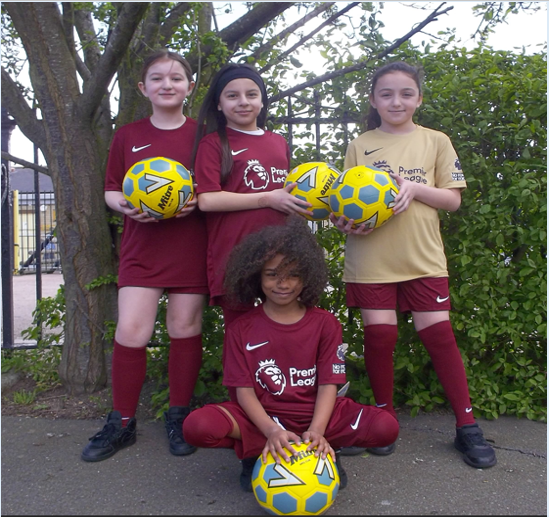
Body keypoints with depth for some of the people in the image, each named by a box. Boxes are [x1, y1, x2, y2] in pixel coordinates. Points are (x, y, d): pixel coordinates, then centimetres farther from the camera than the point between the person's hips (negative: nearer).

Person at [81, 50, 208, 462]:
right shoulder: (128, 135, 9)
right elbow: (111, 190, 12)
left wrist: (197, 201, -14)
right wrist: (126, 205, -10)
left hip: (191, 245, -1)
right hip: (142, 244, 1)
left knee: (185, 327, 5)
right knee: (130, 330, -4)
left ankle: (179, 417, 22)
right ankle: (122, 422, 14)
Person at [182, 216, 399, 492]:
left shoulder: (325, 323, -1)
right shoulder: (241, 329, -2)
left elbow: (329, 384, -6)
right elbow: (244, 389, -8)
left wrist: (316, 431, -25)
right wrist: (272, 431, -26)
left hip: (314, 414, 2)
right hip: (261, 416, -1)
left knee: (386, 427, -23)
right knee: (197, 426, -29)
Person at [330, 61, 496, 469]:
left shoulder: (435, 142, 8)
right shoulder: (361, 146, 7)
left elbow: (453, 199, 3)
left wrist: (414, 187, -14)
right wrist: (344, 221, -15)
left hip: (422, 257, 0)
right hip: (371, 257, 0)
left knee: (438, 332, -3)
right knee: (380, 333, 0)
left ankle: (467, 425, 10)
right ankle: (385, 416, 20)